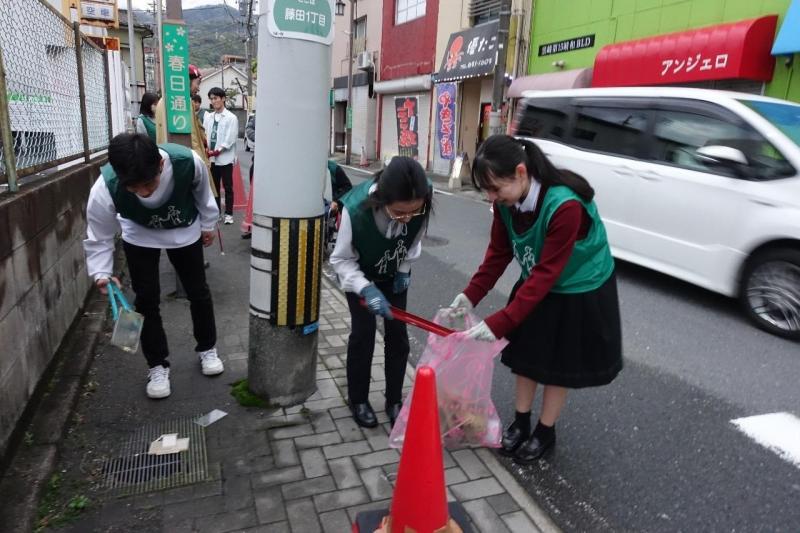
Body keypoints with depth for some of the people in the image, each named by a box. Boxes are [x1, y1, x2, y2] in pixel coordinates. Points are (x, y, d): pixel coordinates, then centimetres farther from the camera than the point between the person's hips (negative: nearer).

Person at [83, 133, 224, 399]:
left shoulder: (188, 162, -38)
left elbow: (202, 192, -13)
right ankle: (157, 366, 18)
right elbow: (98, 238, -20)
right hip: (139, 235, 0)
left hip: (185, 230, 1)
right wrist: (101, 274, -33)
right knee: (146, 298, -2)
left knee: (198, 291, 9)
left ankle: (207, 348, 32)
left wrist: (208, 225, 1)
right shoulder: (105, 189, -38)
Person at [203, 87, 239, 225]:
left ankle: (228, 214, 7)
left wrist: (217, 151, -15)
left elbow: (230, 139, -10)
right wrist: (206, 149, -10)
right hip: (212, 158, 5)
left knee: (227, 187, 1)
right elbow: (204, 135, 7)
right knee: (214, 186, 11)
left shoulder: (231, 118, -4)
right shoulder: (208, 117, 10)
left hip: (225, 158, -5)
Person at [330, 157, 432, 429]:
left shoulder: (421, 204, -31)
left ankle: (394, 401, 22)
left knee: (398, 336, 4)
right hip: (359, 275, -3)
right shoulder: (355, 209, -40)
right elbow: (340, 259, -25)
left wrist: (404, 270, -5)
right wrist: (366, 289, -36)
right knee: (363, 335, -1)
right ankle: (358, 400, 21)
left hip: (394, 275, 3)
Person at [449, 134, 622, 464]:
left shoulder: (565, 206, -37)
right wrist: (470, 295, -17)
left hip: (580, 291, -6)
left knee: (558, 365, 8)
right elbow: (498, 252, -6)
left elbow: (547, 273, -34)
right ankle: (520, 423, 32)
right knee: (526, 354, 14)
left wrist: (498, 323, -36)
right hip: (537, 285, 6)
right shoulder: (507, 202, -16)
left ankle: (545, 432, 29)